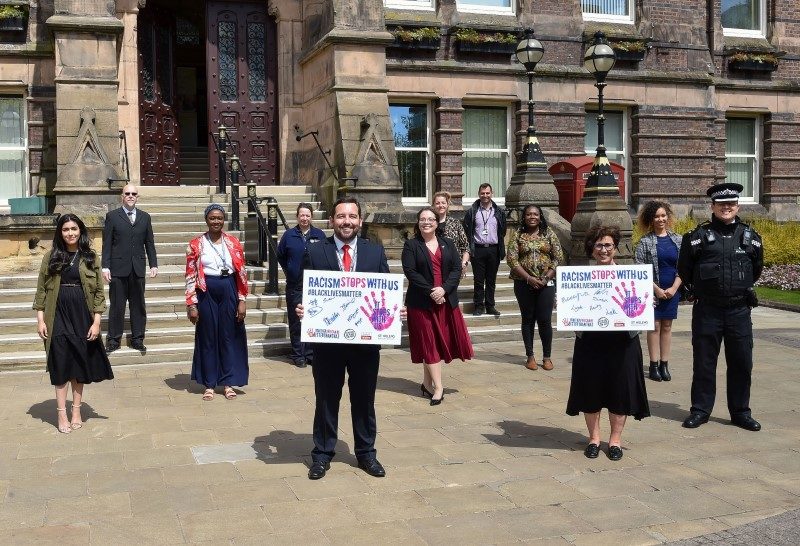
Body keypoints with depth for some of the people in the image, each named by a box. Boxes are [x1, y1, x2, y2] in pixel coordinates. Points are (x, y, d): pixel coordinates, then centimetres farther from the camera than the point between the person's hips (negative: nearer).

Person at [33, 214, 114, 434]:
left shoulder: (90, 257, 2)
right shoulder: (51, 256, 3)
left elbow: (99, 291, 1)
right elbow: (42, 289, 4)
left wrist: (96, 321, -5)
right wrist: (40, 319, -3)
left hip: (82, 318, 1)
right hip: (58, 318, 0)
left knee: (80, 365, 7)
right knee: (61, 364, 1)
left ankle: (76, 411, 16)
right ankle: (62, 414, 6)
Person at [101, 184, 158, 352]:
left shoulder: (145, 217, 11)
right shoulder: (112, 216, 3)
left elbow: (149, 243, 11)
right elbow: (107, 244, -1)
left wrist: (153, 265, 5)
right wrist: (105, 266, -7)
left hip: (138, 269, 3)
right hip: (118, 268, -2)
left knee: (138, 305, 7)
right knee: (117, 305, 2)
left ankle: (137, 338, 15)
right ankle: (113, 339, 11)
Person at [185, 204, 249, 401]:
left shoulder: (234, 243, 4)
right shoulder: (196, 245, 0)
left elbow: (241, 273, 5)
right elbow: (190, 276, -1)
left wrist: (242, 300, -1)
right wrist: (191, 305, -6)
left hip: (229, 292, 1)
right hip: (206, 293, -1)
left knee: (229, 336, 6)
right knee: (208, 338, 5)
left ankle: (228, 382, 16)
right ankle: (209, 384, 15)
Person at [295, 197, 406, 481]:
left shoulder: (376, 251, 4)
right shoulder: (314, 252, -1)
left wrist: (396, 310, -12)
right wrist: (301, 308, -18)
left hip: (366, 340, 2)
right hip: (327, 339, -1)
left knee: (365, 399, 14)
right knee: (326, 399, 11)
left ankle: (366, 453, 30)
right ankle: (322, 454, 26)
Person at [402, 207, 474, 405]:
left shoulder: (447, 244, 10)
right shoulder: (411, 245, 1)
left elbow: (457, 269, 1)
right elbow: (410, 271, -10)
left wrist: (444, 289, -15)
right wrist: (430, 291, -17)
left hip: (446, 299, 4)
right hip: (421, 301, -3)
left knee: (444, 339, 5)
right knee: (429, 341, -2)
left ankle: (427, 382, 19)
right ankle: (438, 387, -1)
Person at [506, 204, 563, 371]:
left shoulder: (549, 234, 4)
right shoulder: (518, 235, 3)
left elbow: (558, 258, 1)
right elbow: (511, 259, -5)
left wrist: (546, 278, -9)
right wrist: (529, 278, -13)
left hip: (546, 283, 0)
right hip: (524, 283, 0)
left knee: (545, 320, -1)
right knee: (528, 320, 7)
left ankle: (547, 357, 10)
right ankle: (530, 356, 16)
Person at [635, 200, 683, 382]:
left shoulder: (677, 239, 5)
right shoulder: (645, 241, -3)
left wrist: (674, 288, -7)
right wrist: (656, 289, -11)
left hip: (672, 291, 3)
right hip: (652, 290, -3)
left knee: (667, 326, 7)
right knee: (654, 326, 0)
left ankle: (664, 365, 12)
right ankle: (654, 365, 5)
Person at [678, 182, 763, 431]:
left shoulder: (750, 236, 5)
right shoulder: (698, 236, -2)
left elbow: (756, 269, 20)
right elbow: (684, 270, 8)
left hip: (739, 310, 2)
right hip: (707, 311, -2)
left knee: (742, 363, 7)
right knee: (704, 363, 6)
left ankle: (740, 412, 21)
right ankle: (700, 410, 18)